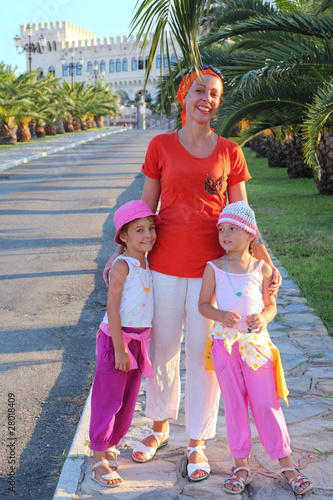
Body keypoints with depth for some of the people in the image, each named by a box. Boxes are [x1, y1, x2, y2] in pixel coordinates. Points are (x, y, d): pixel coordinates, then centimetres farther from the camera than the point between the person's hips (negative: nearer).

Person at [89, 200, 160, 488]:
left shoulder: (149, 264, 7)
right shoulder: (122, 266, -16)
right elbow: (112, 309, -17)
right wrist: (119, 349, -18)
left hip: (139, 340, 8)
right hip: (118, 338, -7)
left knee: (128, 400, 16)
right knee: (108, 399, 1)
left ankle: (110, 446, 33)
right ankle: (98, 460, 12)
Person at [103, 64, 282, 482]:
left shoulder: (229, 151, 2)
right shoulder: (161, 146, 1)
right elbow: (146, 208, 6)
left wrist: (265, 259, -8)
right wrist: (122, 249, -1)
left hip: (211, 267, 0)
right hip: (165, 264, 0)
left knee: (203, 356, 8)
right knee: (161, 350, 12)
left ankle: (197, 443, 26)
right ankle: (159, 427, 37)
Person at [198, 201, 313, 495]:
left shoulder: (262, 268, 1)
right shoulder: (213, 268, 0)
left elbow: (271, 305, 7)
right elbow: (204, 304, 4)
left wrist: (263, 318, -16)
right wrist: (220, 315, -17)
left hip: (256, 341, 0)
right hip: (225, 342, 0)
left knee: (266, 403, 2)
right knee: (234, 404, 8)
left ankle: (286, 464, 17)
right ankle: (241, 466, 21)